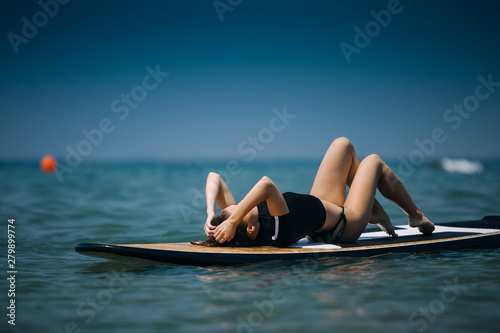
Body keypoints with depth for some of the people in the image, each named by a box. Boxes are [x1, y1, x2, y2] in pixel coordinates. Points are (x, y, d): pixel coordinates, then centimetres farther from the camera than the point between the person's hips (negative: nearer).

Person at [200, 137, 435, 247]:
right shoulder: (279, 231, -46)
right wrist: (233, 221, -63)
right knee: (374, 162, 15)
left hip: (318, 210, 7)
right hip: (347, 223, -7)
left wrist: (211, 213, -40)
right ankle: (416, 215, 41)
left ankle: (375, 210, 32)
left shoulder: (235, 217, -26)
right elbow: (267, 184, -64)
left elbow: (214, 177, -28)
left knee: (343, 145, 11)